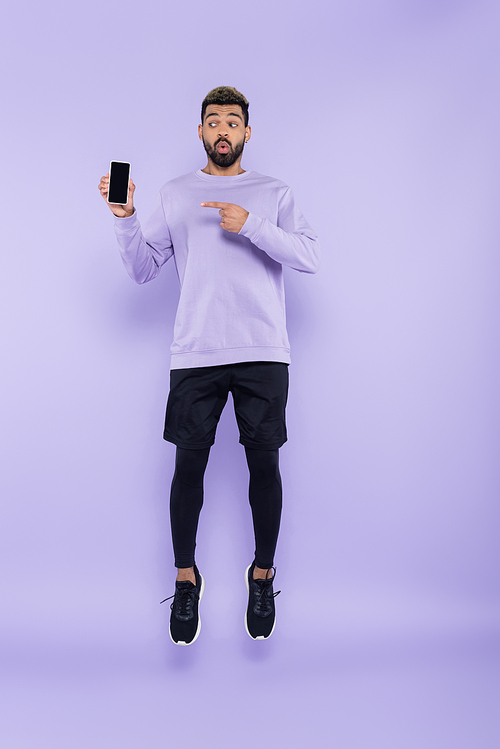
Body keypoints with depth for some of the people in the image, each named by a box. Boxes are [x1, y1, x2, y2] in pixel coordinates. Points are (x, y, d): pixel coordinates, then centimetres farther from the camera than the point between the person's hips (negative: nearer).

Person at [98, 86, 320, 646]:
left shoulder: (273, 194, 11)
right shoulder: (175, 195, 14)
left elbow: (310, 257, -3)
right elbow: (142, 270, 10)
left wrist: (251, 225, -13)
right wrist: (124, 217, -5)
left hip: (263, 353, 0)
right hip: (195, 354, 1)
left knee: (263, 463, 4)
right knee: (189, 463, 2)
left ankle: (262, 575, 22)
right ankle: (186, 579, 19)